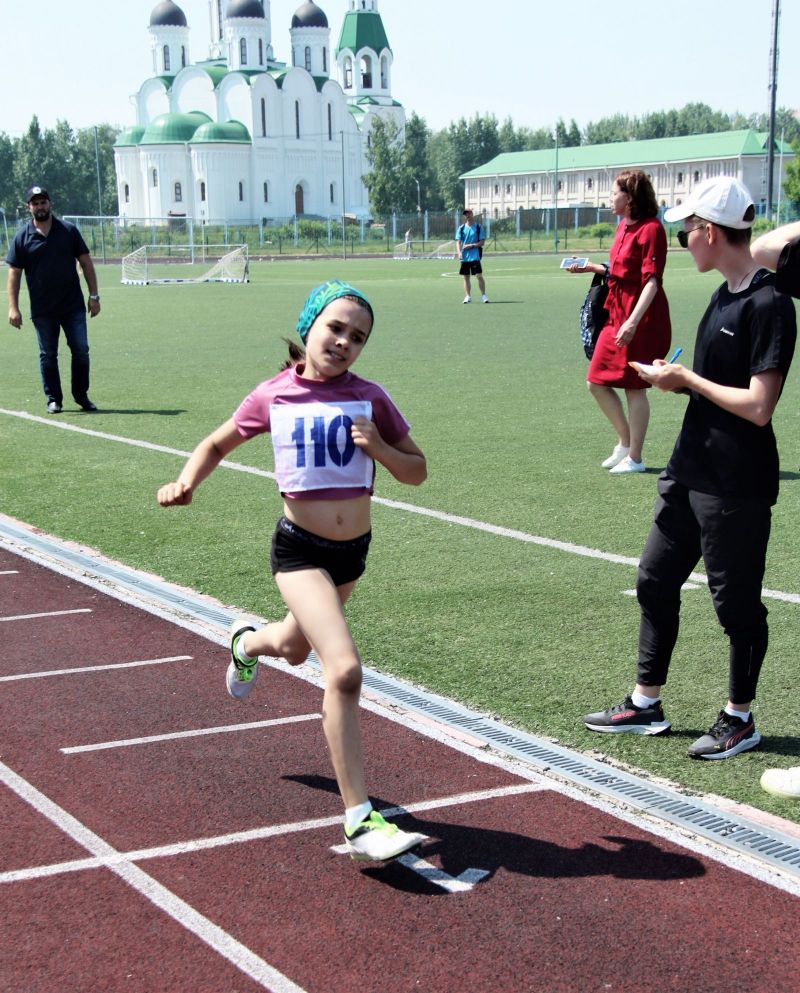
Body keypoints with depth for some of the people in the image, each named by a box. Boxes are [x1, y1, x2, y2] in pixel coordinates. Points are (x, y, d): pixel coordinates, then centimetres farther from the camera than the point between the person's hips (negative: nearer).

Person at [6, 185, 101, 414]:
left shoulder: (69, 231, 3)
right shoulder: (22, 238, 1)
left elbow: (86, 263, 6)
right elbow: (14, 273, 1)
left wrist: (94, 296, 0)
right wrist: (13, 307, -6)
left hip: (73, 306, 0)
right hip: (42, 310, 0)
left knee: (81, 350, 0)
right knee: (47, 355, 5)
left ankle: (81, 395, 13)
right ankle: (53, 399, 15)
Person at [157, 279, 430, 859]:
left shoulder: (370, 398, -3)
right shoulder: (273, 398, -6)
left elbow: (417, 472, 1)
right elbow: (217, 445, 9)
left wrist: (377, 447, -17)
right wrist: (187, 482, -10)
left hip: (354, 551, 4)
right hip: (300, 549, -4)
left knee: (295, 649, 28)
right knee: (344, 670, -22)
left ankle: (247, 642, 67)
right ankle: (361, 822, -18)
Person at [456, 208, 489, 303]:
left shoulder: (479, 227, 1)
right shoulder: (461, 228, 8)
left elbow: (482, 242, -1)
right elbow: (458, 242, 4)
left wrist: (472, 245, -14)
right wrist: (459, 252, -13)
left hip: (475, 256, -3)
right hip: (464, 257, 3)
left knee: (479, 275, -9)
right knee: (466, 277, 7)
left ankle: (483, 295, -1)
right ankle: (468, 296, 14)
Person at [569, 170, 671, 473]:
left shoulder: (650, 229, -14)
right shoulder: (623, 227, 12)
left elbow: (652, 280, -20)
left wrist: (633, 321, -27)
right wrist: (592, 267, 15)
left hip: (641, 321, -9)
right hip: (616, 315, 9)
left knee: (634, 387, -1)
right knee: (596, 382, 10)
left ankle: (635, 457, 10)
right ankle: (625, 441, 25)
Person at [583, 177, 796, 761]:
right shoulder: (725, 296, 10)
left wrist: (687, 379, -14)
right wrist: (676, 380, 1)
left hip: (737, 487, -10)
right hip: (691, 471, 10)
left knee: (736, 602, 5)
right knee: (656, 582, 16)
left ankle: (740, 720, 22)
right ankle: (647, 705, 29)